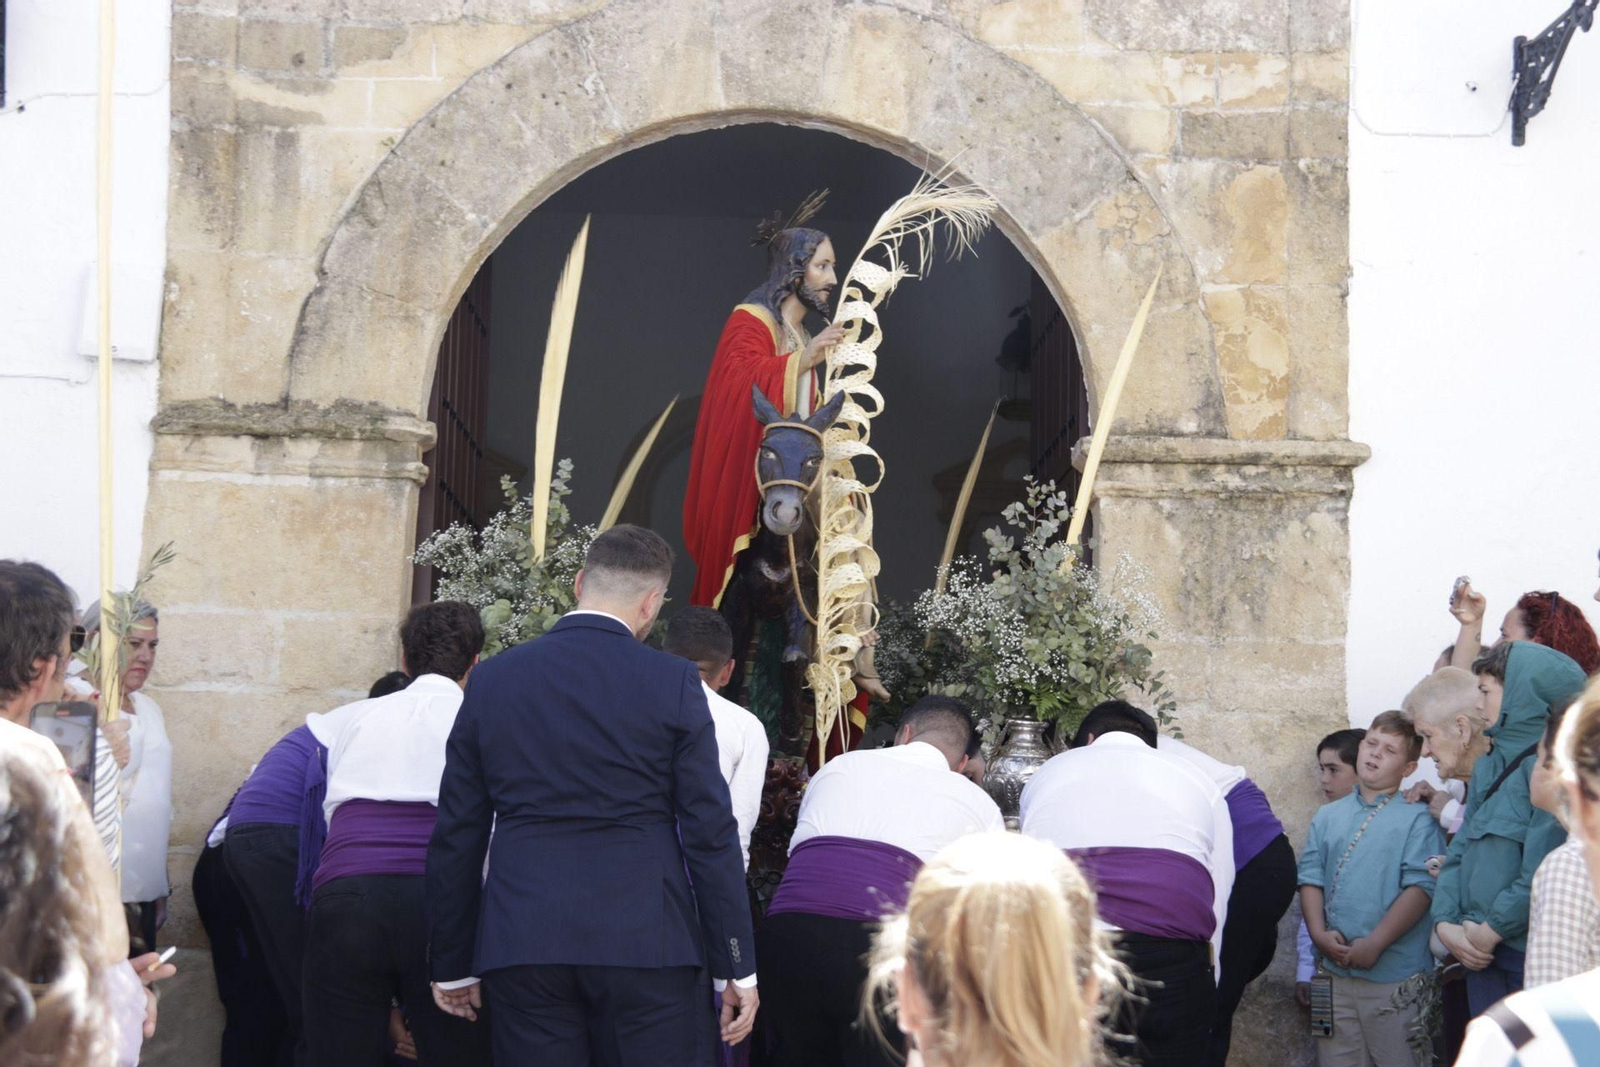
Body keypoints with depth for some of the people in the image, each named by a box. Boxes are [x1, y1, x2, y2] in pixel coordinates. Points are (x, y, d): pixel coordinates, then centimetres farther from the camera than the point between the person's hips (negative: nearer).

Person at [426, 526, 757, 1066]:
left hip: (521, 941, 3)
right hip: (644, 940, -2)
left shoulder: (492, 680, 7)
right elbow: (710, 833, -3)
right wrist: (736, 967, 2)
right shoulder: (672, 682, -2)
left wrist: (452, 964, 17)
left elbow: (456, 834, 9)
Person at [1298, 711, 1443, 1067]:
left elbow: (1419, 887, -10)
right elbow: (1310, 878, 8)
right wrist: (1319, 933, -8)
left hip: (1393, 976, -4)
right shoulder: (1327, 818, 15)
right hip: (1335, 972, 5)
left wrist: (1375, 943, -17)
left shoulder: (1417, 819, -1)